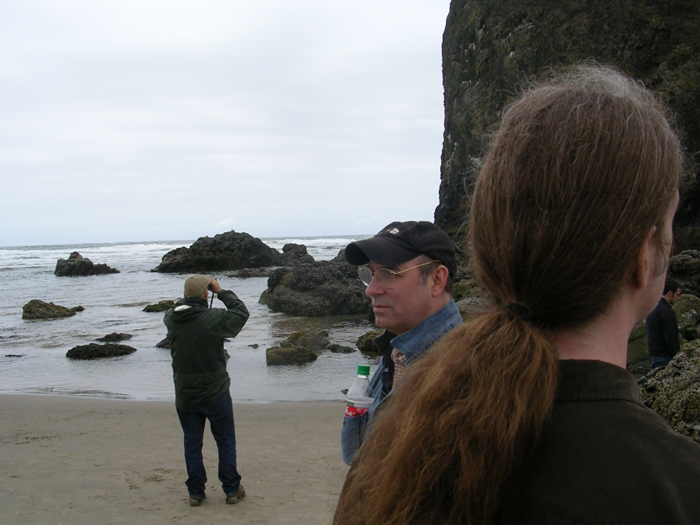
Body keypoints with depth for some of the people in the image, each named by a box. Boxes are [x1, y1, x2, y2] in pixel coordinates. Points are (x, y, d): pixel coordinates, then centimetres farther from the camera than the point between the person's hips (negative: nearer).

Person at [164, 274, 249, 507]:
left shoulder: (172, 319, -6)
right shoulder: (212, 318, -20)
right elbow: (241, 313, -5)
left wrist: (188, 298, 13)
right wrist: (221, 292, -1)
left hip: (184, 396, 4)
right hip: (215, 393, -3)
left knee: (192, 444, 14)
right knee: (226, 442, 12)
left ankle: (195, 492, 19)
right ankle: (232, 489, 18)